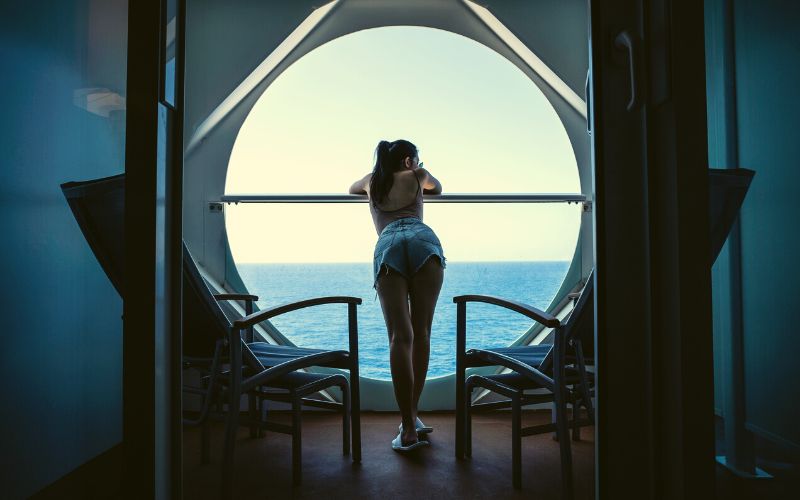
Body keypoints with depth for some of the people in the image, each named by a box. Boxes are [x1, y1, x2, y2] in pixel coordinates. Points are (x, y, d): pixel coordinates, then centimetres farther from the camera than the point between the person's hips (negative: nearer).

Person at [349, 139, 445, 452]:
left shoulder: (372, 180, 35)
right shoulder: (416, 176, 30)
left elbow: (351, 190, 60)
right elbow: (437, 188, 53)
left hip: (387, 246, 1)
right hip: (422, 239, -1)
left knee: (400, 337, -10)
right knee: (421, 333, 3)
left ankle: (409, 429, -15)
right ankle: (412, 417, 4)